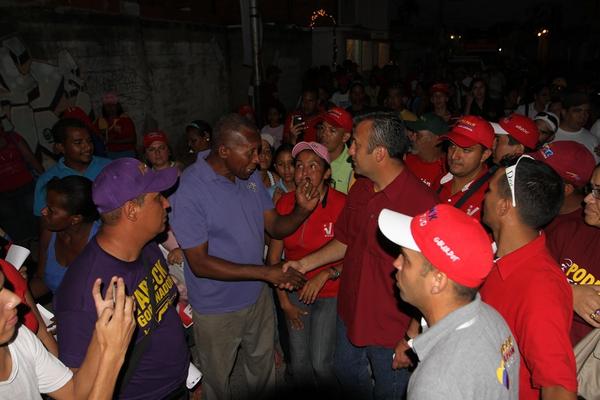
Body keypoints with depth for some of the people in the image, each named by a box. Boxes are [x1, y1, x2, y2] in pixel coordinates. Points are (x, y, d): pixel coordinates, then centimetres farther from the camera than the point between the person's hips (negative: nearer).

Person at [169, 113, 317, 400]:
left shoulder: (251, 175, -4)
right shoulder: (188, 190, -25)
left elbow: (275, 227, 0)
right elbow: (199, 263, -25)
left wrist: (302, 210, -21)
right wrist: (266, 273, -28)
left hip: (258, 297, 6)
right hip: (217, 311, -5)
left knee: (263, 370, 29)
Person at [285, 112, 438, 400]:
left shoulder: (422, 202, -27)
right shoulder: (359, 189, -2)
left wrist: (412, 339, -19)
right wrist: (305, 263, 5)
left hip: (393, 330, -7)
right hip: (350, 314, 7)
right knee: (346, 374, 29)